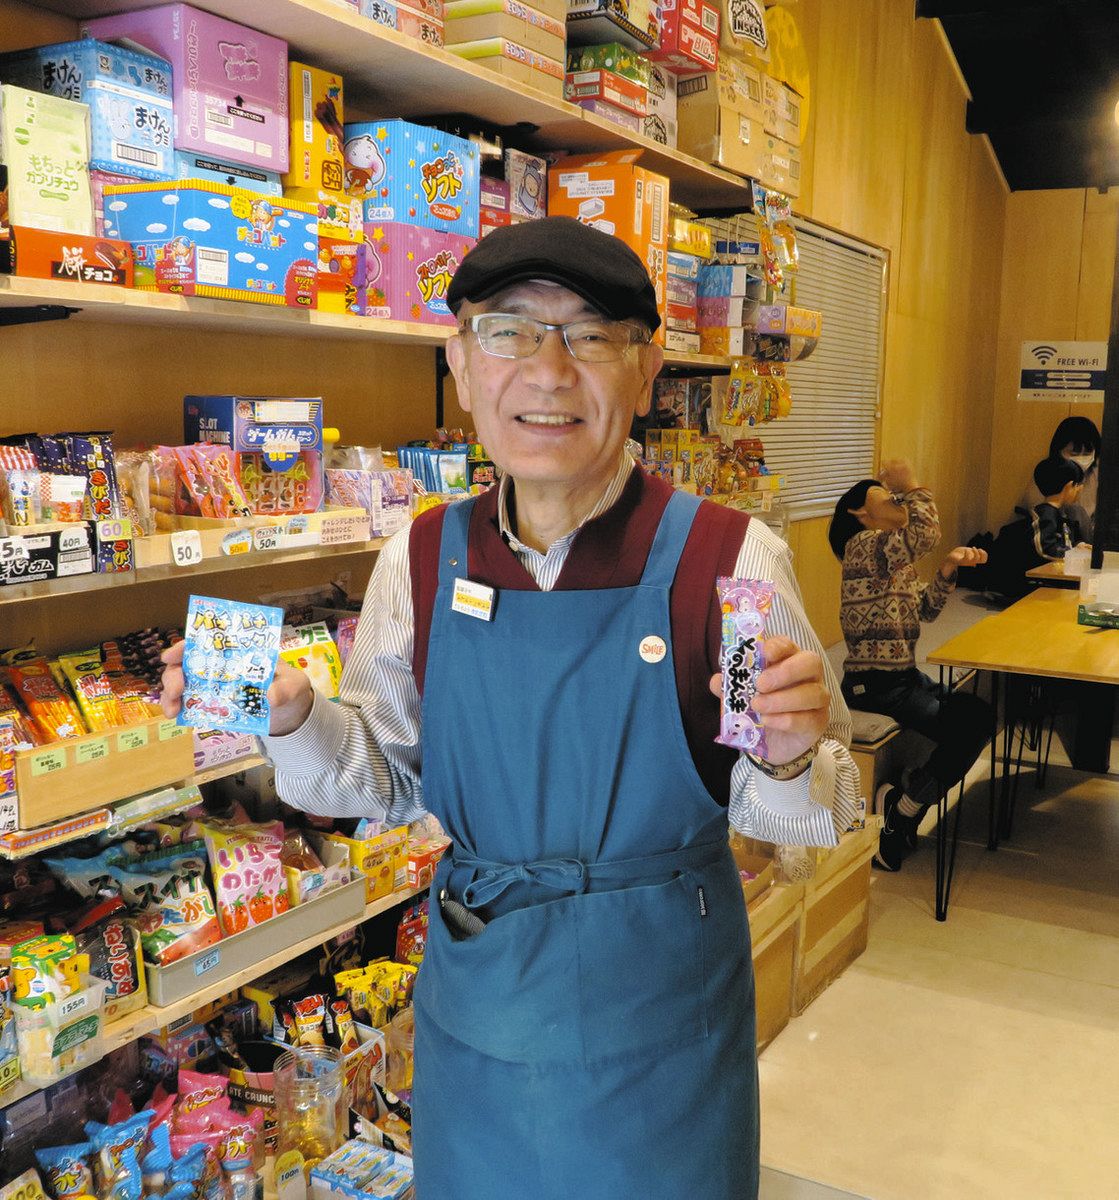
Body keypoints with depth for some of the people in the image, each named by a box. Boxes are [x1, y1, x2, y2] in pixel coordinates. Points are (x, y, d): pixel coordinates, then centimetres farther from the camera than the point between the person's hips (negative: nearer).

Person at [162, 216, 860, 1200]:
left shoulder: (728, 559, -16)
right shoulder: (423, 560, -7)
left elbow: (813, 811, -7)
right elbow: (395, 780, 4)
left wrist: (787, 759, -29)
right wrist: (294, 719, -14)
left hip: (659, 1008, -2)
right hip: (476, 999, 3)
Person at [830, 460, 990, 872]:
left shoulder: (895, 557, 16)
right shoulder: (864, 545, -14)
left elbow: (926, 609, 12)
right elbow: (926, 532, -27)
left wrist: (949, 568, -2)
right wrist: (912, 485, -12)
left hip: (905, 676, 10)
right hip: (873, 684, -10)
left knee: (976, 717, -3)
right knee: (966, 731, -16)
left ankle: (908, 795, 8)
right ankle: (901, 812, 4)